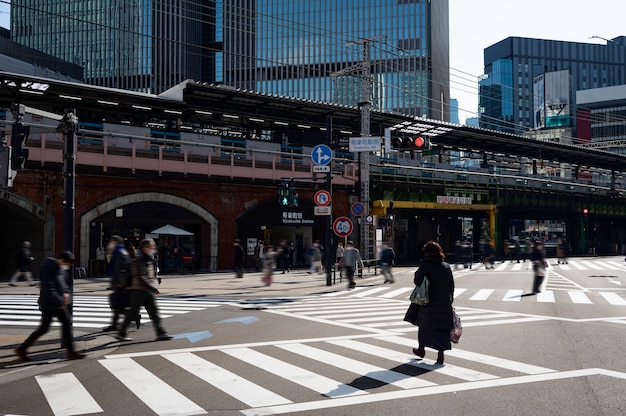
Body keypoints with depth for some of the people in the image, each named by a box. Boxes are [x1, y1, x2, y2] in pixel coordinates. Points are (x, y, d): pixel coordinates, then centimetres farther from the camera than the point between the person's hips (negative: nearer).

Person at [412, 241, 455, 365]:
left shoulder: (425, 265, -11)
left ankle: (421, 349, 31)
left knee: (425, 325, 16)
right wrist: (450, 301, 15)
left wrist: (417, 272, 6)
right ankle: (440, 355, 5)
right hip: (445, 304, 3)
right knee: (442, 328, 8)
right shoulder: (447, 266, 3)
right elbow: (451, 286, 7)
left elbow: (417, 281, -12)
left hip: (429, 303, -3)